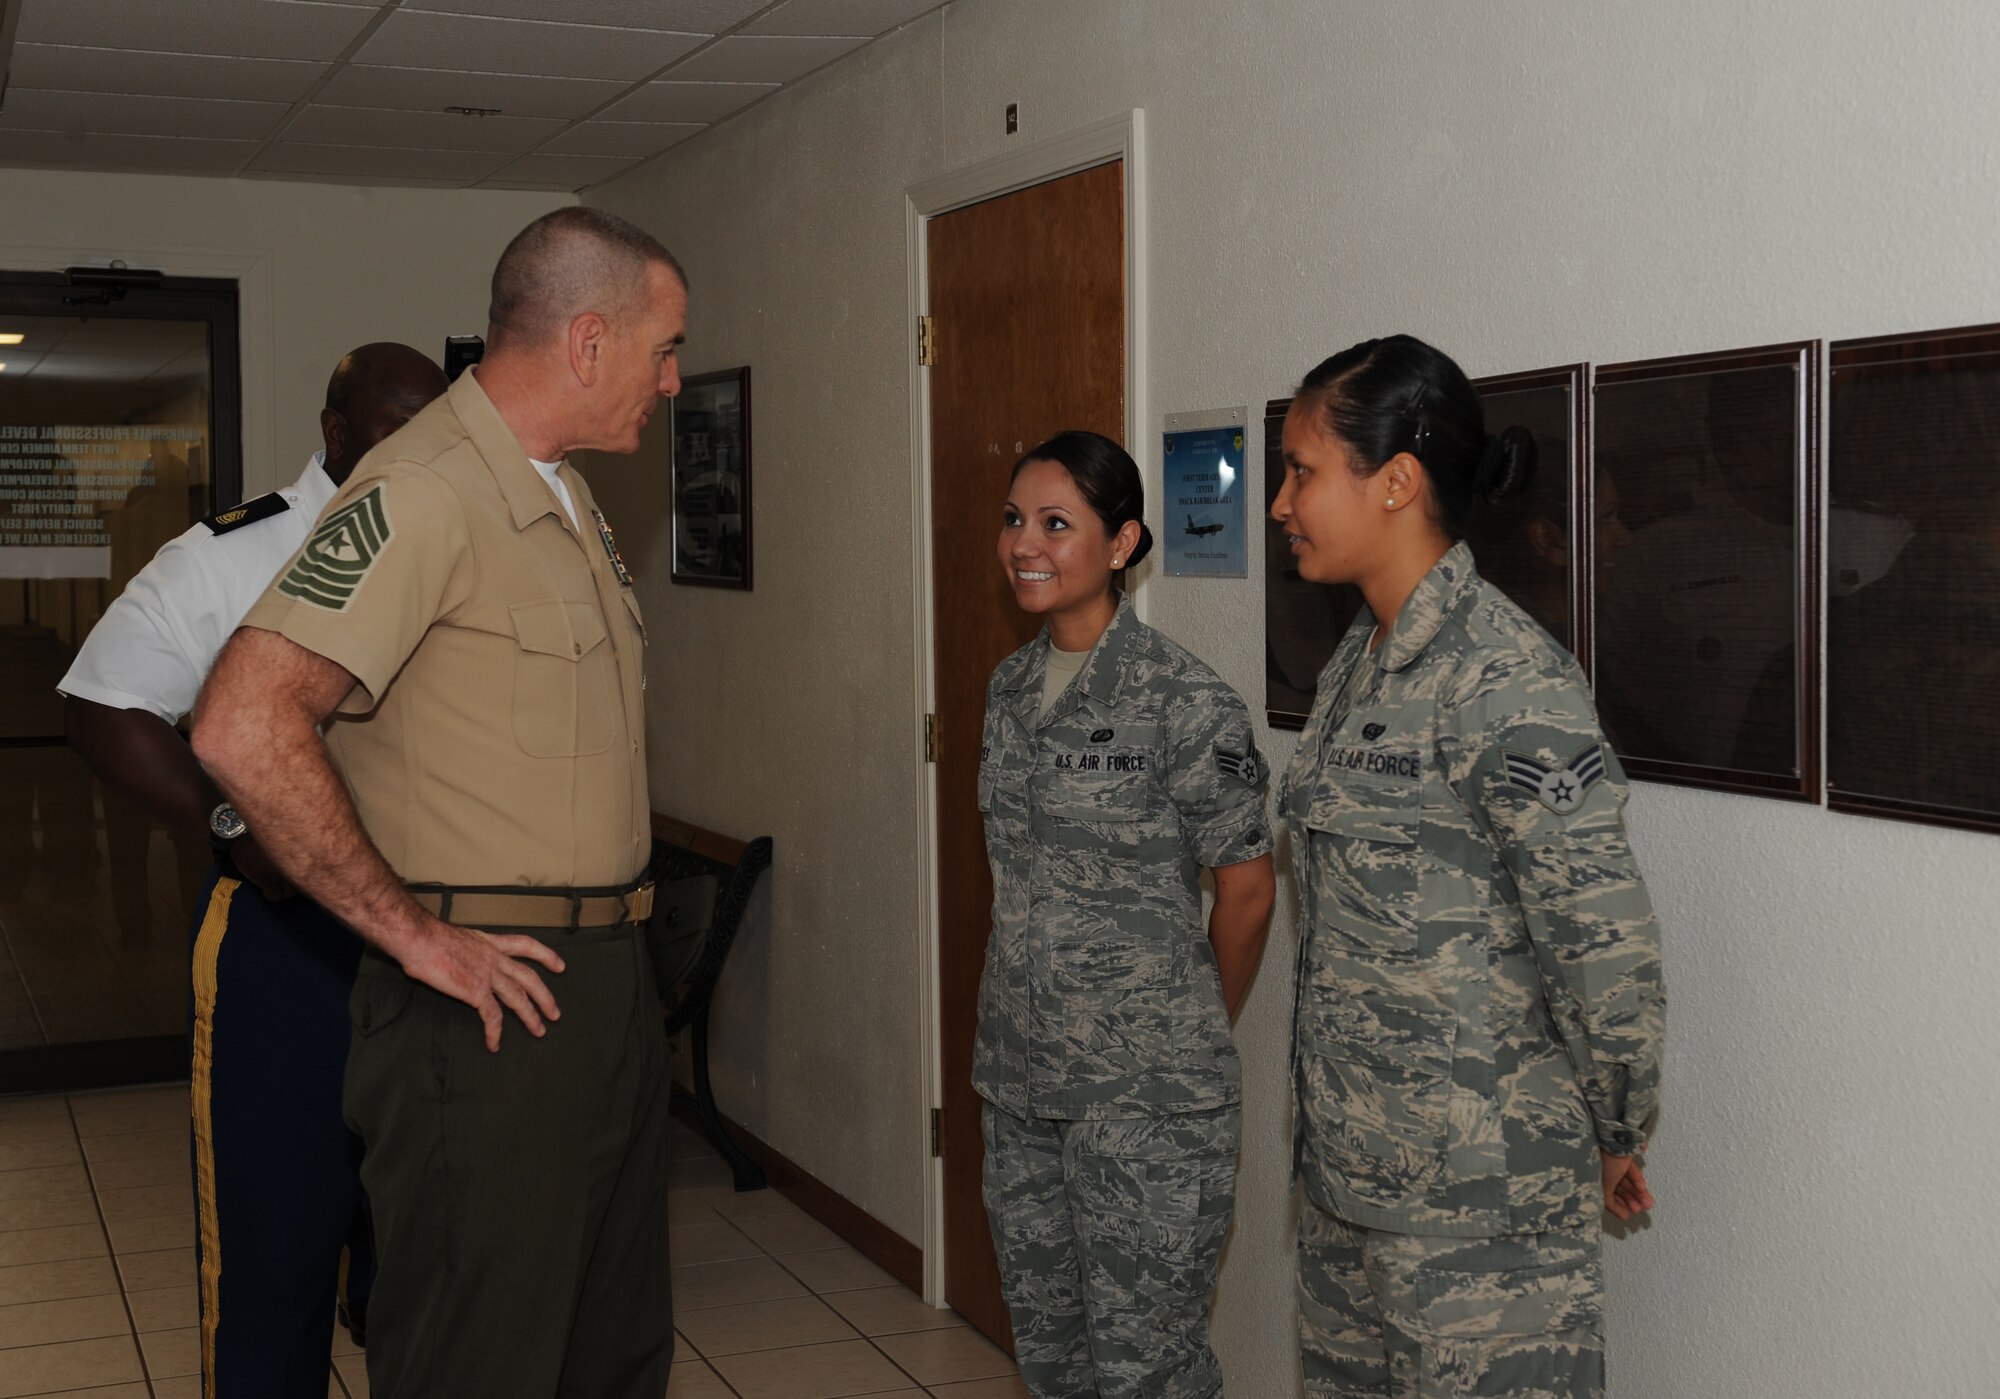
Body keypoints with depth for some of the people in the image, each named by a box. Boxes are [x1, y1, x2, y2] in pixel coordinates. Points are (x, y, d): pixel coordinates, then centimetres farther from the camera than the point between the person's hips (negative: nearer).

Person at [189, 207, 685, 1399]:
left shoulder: (567, 496, 13)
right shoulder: (423, 493, -17)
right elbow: (245, 727, -27)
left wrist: (618, 926, 14)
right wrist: (412, 932, -21)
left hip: (609, 986, 9)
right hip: (489, 998, -9)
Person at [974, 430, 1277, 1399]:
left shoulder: (1184, 702, -16)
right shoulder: (1011, 684, 7)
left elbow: (1247, 890, -8)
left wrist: (1193, 1036, 4)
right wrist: (1003, 1024, 16)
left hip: (1145, 1096, -7)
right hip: (1020, 1077, 7)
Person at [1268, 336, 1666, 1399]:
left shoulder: (1506, 682, -20)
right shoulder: (1357, 663, 9)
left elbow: (1605, 946, -20)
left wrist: (1615, 1137, -7)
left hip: (1479, 1196, -8)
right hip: (1344, 1164, 9)